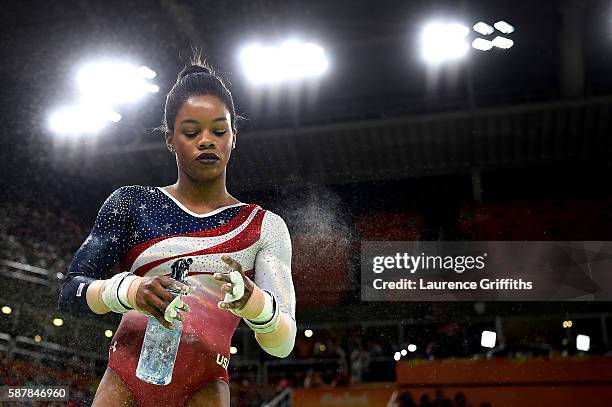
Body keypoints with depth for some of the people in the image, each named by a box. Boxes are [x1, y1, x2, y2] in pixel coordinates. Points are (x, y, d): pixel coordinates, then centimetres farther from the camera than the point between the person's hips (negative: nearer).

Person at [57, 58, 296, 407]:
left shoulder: (265, 227, 2)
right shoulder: (132, 203, 4)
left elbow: (283, 344, -5)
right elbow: (70, 293, -1)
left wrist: (253, 301, -28)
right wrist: (130, 289, -22)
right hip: (128, 374, 1)